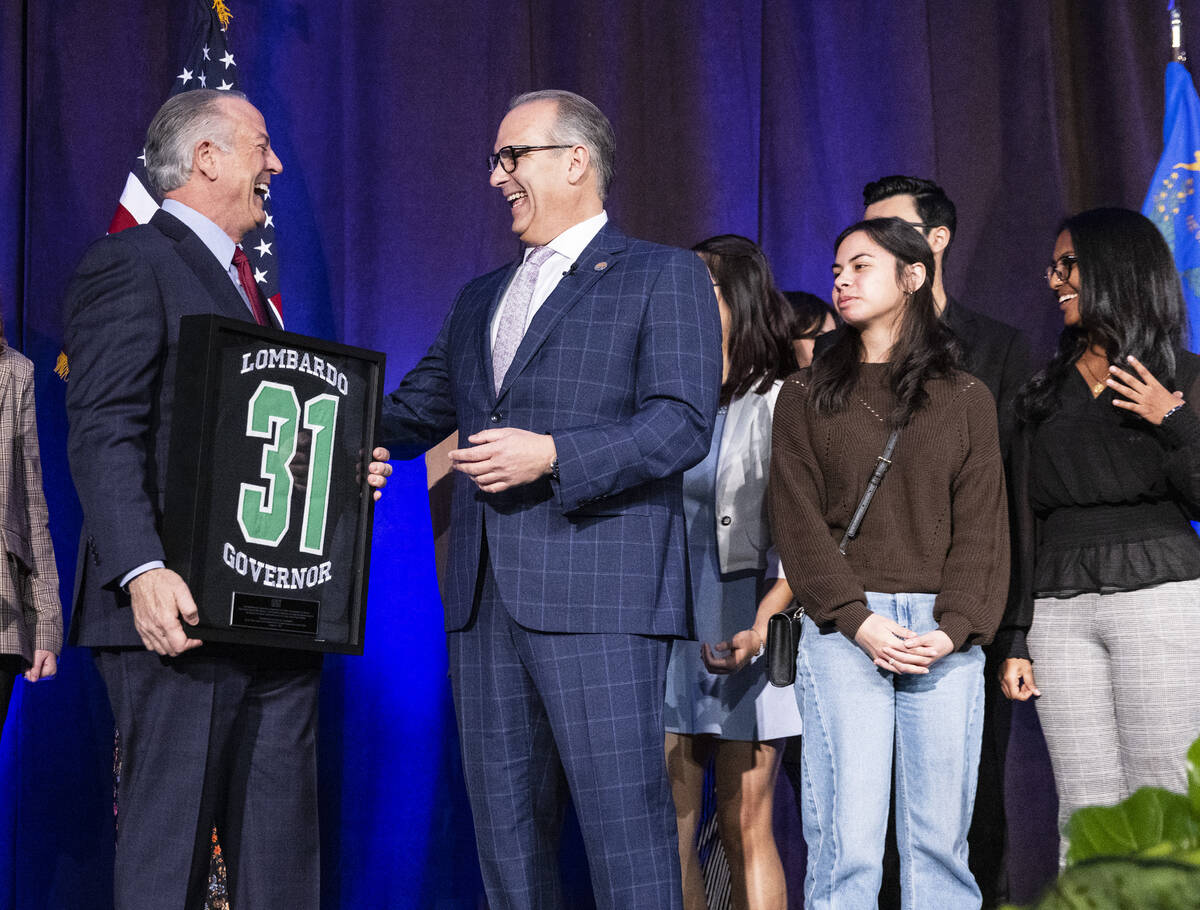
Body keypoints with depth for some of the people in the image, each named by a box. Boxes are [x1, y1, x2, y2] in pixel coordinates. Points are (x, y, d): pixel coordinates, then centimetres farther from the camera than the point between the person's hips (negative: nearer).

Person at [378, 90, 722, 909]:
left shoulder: (665, 277, 3)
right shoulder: (481, 301, 24)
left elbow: (682, 425, -8)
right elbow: (410, 415, 29)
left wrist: (553, 456, -19)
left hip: (599, 595, -7)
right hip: (486, 598, 7)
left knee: (626, 831, -9)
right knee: (506, 834, 8)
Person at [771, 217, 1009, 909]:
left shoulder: (966, 399, 13)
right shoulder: (808, 396, 11)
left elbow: (982, 522, 6)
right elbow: (797, 519, 3)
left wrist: (953, 628, -10)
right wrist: (859, 620, -10)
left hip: (946, 632, 1)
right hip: (843, 627, -1)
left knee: (940, 838, 1)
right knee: (849, 842, -8)